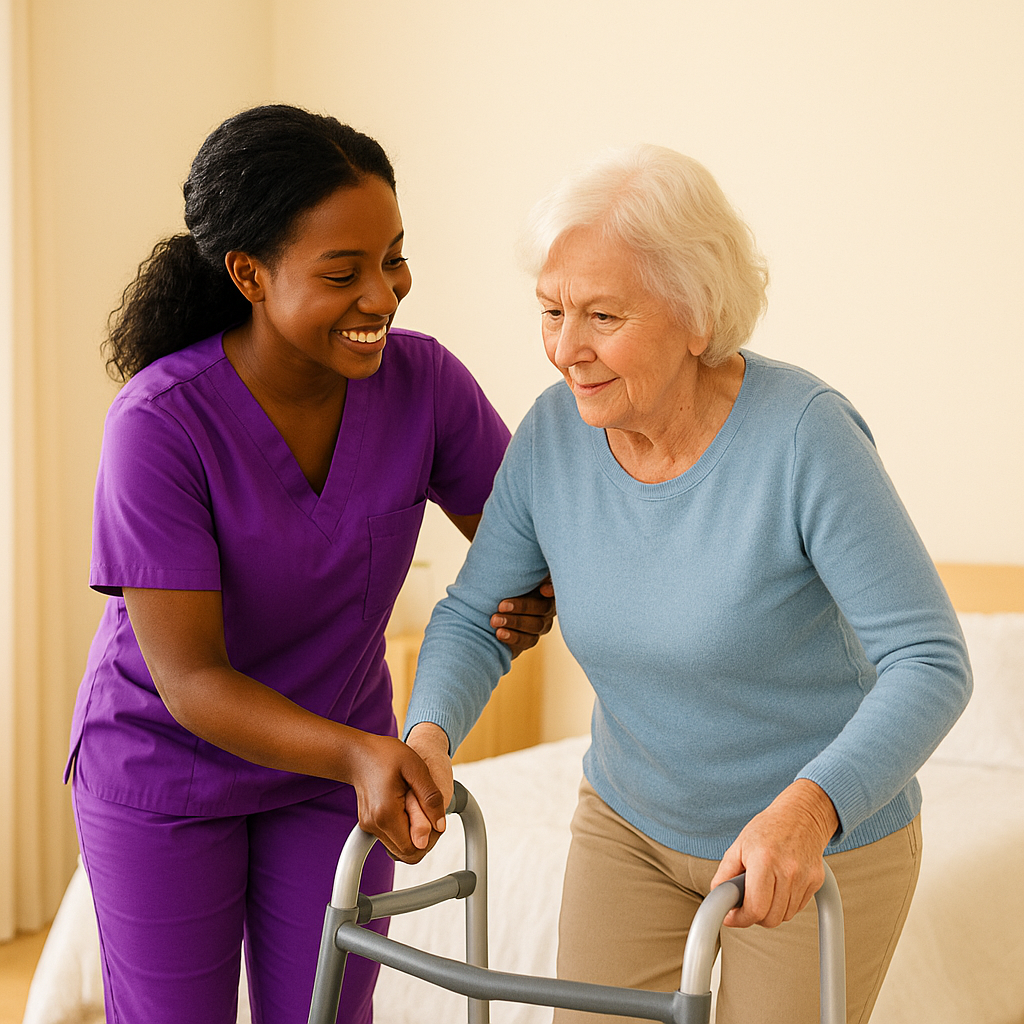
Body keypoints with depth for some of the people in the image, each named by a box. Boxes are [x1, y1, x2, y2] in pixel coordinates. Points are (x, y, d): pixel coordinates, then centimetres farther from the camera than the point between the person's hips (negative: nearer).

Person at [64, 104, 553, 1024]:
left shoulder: (423, 380, -19)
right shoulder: (159, 423, -29)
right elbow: (189, 680, -28)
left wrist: (531, 599, -27)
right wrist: (360, 755, -43)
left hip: (331, 762, 3)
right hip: (166, 766, -3)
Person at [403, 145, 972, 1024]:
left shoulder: (805, 433, -27)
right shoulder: (556, 433, -14)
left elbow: (929, 663, -28)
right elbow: (476, 620, -4)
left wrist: (808, 808, -44)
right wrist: (428, 737, -24)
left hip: (829, 842, -4)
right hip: (635, 821, 4)